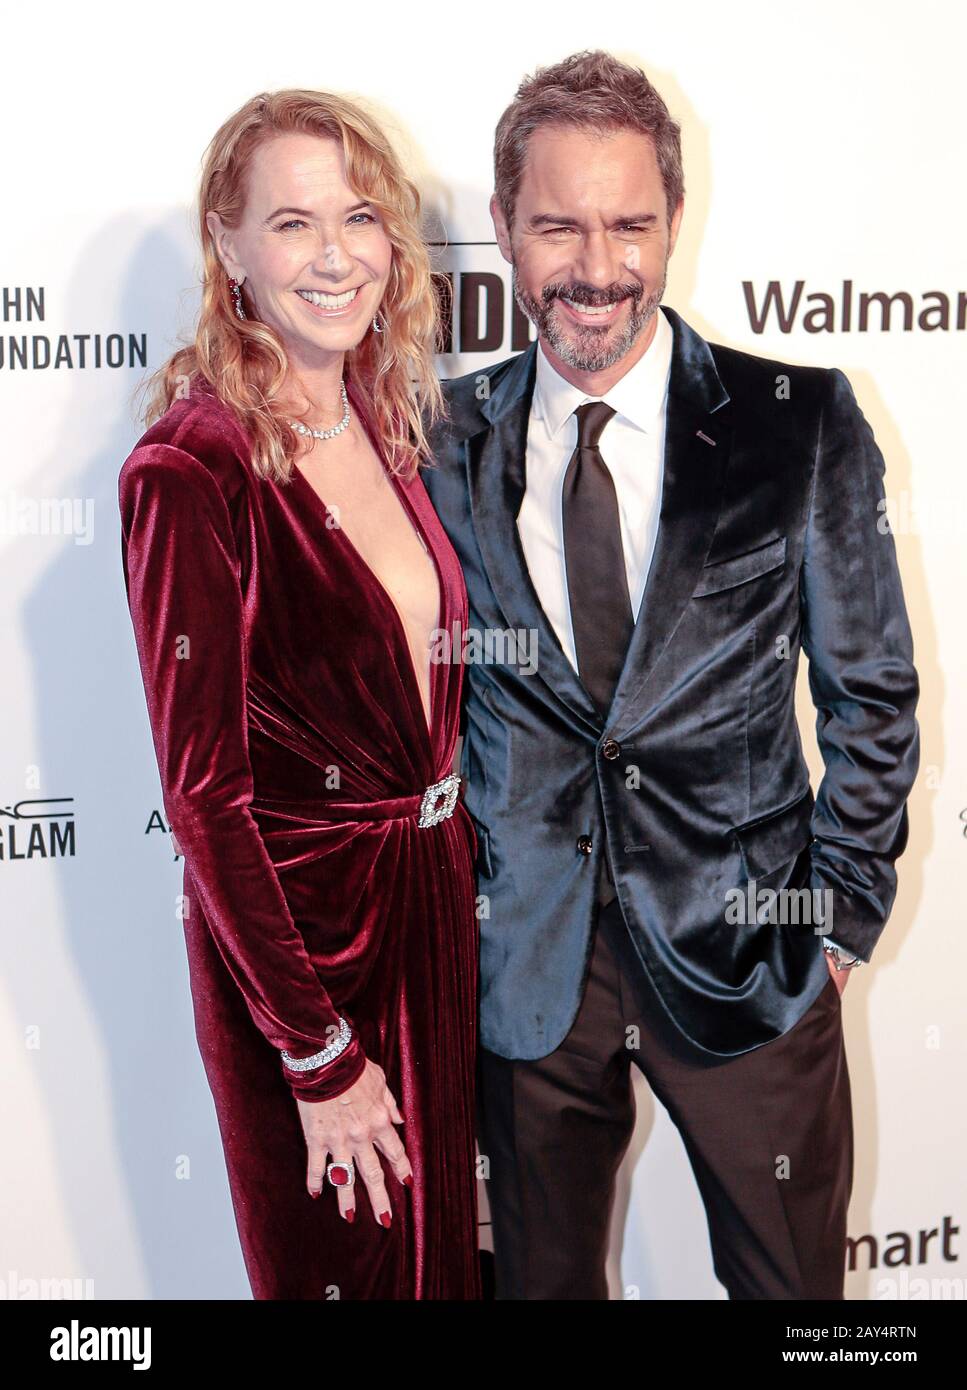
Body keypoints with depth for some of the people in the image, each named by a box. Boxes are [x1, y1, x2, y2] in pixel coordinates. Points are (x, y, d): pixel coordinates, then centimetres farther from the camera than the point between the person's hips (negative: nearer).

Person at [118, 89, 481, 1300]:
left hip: (437, 893, 7)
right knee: (338, 1258, 17)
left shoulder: (383, 418, 1)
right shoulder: (190, 472, -21)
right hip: (293, 925, -6)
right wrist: (319, 1056, -17)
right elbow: (204, 793, -20)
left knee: (443, 1237, 25)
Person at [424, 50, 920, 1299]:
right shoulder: (451, 443, -2)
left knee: (791, 1280, 16)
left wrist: (840, 906, -2)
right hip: (524, 962, 2)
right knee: (541, 1277, 19)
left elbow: (871, 692, 1)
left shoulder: (797, 423, -6)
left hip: (746, 953, -1)